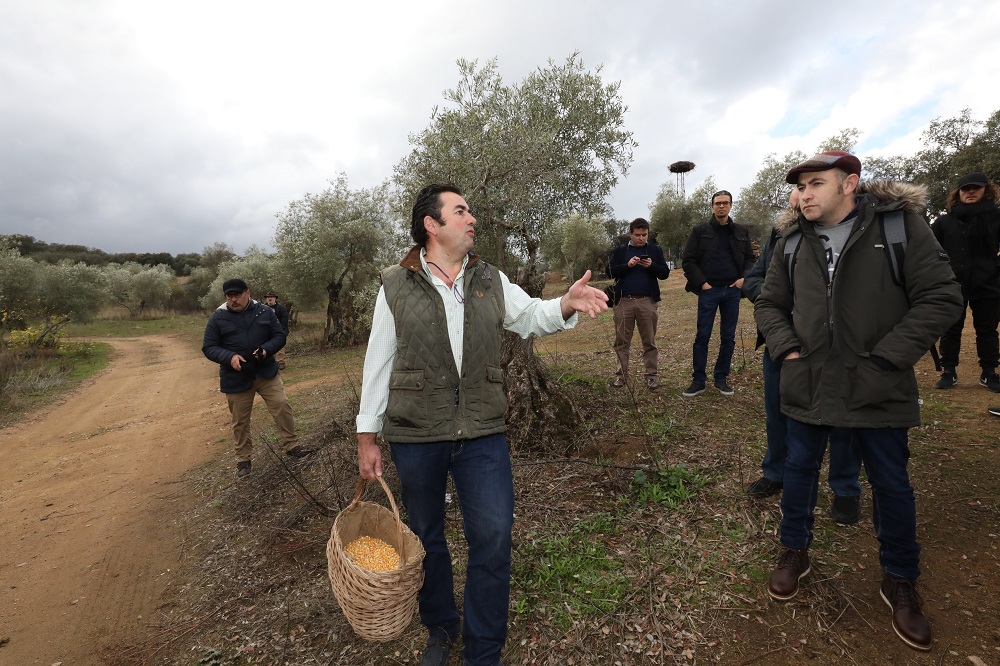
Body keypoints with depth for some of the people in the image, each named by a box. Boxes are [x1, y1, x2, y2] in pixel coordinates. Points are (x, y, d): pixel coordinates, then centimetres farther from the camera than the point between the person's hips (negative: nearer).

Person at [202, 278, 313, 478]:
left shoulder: (264, 311, -1)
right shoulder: (218, 317, -5)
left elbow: (280, 336, 2)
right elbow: (209, 348, -3)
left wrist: (266, 349, -19)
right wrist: (230, 357, -22)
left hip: (266, 372, 1)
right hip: (236, 378, -1)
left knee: (282, 406, -4)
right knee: (240, 420, 9)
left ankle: (292, 445, 11)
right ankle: (243, 459, 25)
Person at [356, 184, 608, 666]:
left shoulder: (490, 280, 6)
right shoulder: (396, 287, -3)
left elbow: (530, 316, 8)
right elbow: (378, 363, -1)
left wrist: (567, 304, -14)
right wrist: (367, 436, 1)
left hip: (483, 433, 2)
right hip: (415, 436, -1)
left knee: (493, 538, 0)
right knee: (426, 537, 16)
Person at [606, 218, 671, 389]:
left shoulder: (655, 250, 10)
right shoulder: (619, 251, 9)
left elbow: (665, 273, 6)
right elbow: (610, 272, 1)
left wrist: (651, 266, -12)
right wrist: (627, 265, -13)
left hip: (647, 302, 0)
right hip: (624, 302, 0)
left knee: (649, 342, 4)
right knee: (622, 341, 4)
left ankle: (651, 376, 10)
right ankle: (621, 375, 13)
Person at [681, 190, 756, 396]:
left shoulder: (741, 232, 11)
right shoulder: (700, 231, 2)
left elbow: (750, 258, 15)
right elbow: (688, 261, -1)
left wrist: (744, 278, -2)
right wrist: (702, 283, -9)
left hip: (733, 290, 3)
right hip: (709, 290, -3)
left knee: (728, 337, 7)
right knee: (702, 337, -1)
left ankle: (721, 378, 18)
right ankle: (698, 381, 5)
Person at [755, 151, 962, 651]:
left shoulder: (902, 225, -6)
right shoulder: (792, 244, 4)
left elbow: (941, 297, -9)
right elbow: (769, 304, 11)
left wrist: (886, 357, -15)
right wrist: (786, 349, -5)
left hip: (878, 390, -2)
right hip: (807, 384, 3)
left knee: (892, 485, 12)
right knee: (798, 469, 15)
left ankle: (899, 580, 35)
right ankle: (794, 552, 36)